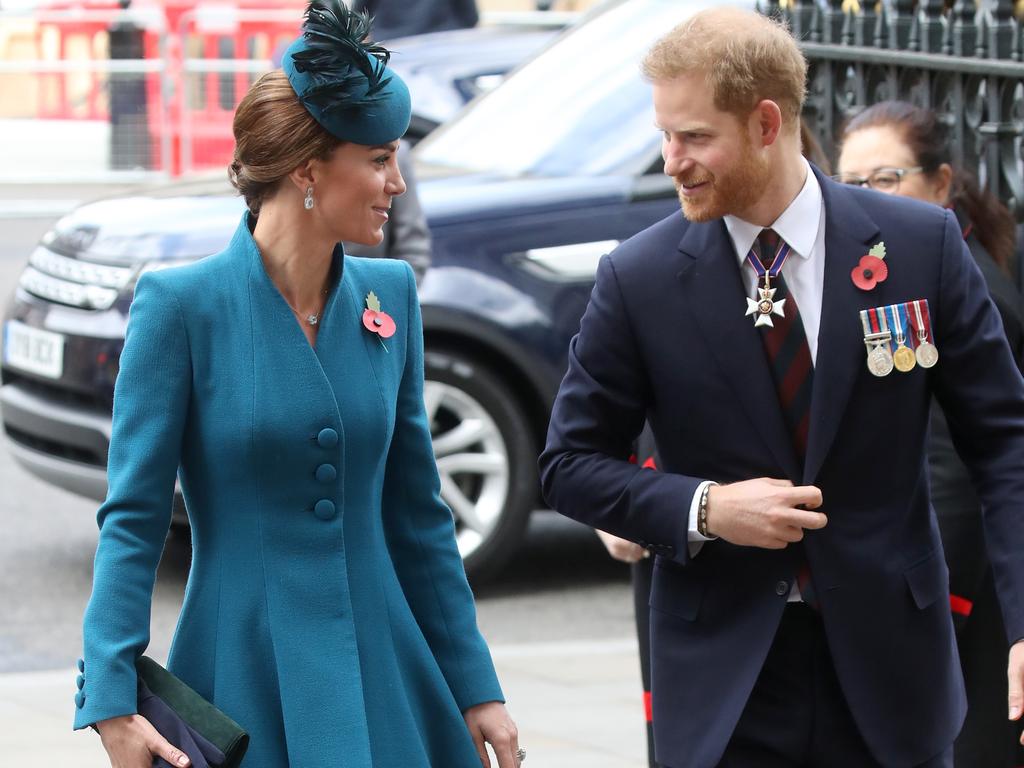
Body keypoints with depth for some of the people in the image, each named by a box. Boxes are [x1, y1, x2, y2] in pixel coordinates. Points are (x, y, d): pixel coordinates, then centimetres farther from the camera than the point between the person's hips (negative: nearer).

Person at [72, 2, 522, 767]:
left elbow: (418, 513, 11)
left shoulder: (390, 296, 6)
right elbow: (133, 518, -10)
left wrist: (476, 689, 10)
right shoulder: (182, 305, -8)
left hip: (385, 683, 5)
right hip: (246, 692, -4)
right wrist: (113, 702, -20)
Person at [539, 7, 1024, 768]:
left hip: (889, 671, 1)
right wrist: (702, 510, -14)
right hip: (724, 678, 0)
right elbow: (571, 462, 4)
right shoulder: (640, 278, -4)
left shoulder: (921, 245, -3)